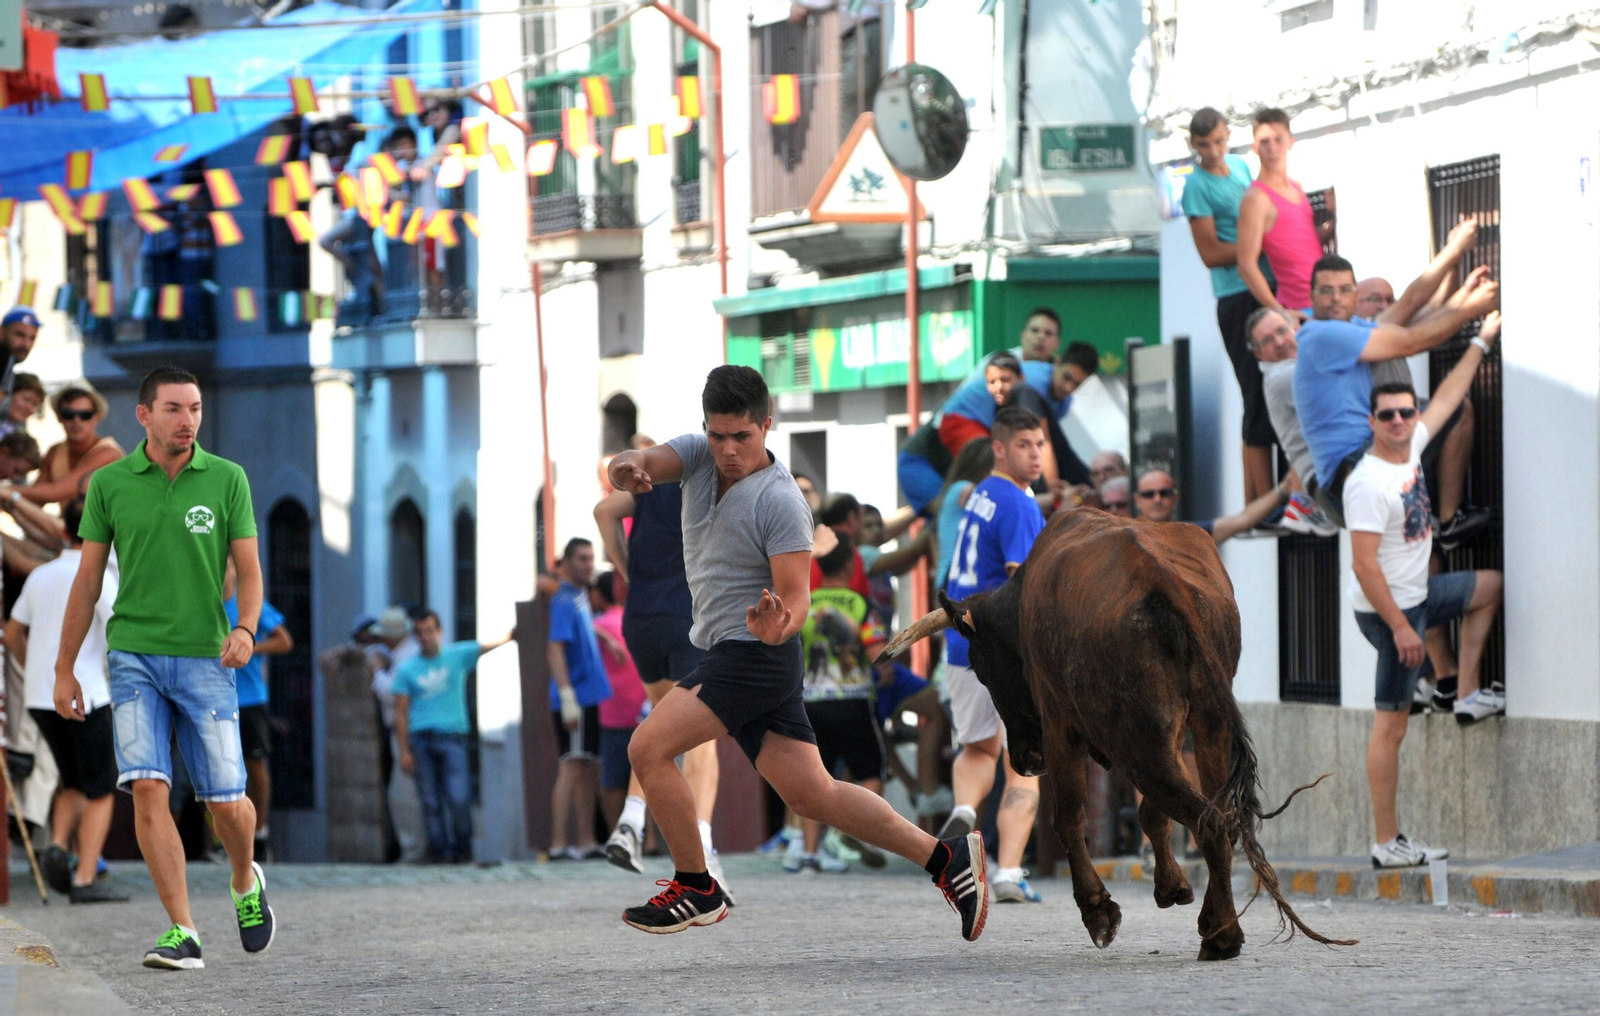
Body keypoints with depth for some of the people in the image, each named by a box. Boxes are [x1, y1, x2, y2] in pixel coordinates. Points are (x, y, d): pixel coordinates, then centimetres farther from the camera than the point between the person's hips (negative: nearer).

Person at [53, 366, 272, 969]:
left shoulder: (227, 479, 2)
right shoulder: (109, 484, 3)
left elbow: (248, 568, 2)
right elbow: (88, 579, 9)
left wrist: (246, 628, -19)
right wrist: (65, 669, 9)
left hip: (205, 659, 0)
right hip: (134, 654, 0)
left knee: (225, 802, 0)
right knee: (148, 787, -15)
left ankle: (246, 882, 34)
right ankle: (182, 933, -11)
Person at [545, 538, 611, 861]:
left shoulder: (580, 598, 15)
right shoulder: (564, 601, -12)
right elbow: (555, 650, -20)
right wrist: (567, 695, -26)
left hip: (590, 698, 10)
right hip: (575, 698, -10)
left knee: (589, 772, 12)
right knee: (571, 769, -12)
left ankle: (586, 843, 17)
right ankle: (558, 844, -15)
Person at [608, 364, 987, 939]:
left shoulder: (780, 503, -17)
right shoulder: (700, 455, 4)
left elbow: (798, 599, -19)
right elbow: (645, 464, -13)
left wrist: (779, 626, -42)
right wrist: (627, 468, -38)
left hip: (755, 654, -8)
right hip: (732, 656, 8)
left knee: (648, 749, -14)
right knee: (814, 795, 7)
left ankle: (696, 889, -1)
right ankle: (946, 860, 8)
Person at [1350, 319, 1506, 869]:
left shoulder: (1409, 448, 2)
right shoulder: (1369, 482, -24)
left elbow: (1446, 398, 19)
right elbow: (1364, 563, -27)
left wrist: (1482, 342, 23)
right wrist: (1400, 627, -27)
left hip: (1418, 595, 10)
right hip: (1391, 609, -10)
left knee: (1490, 586, 27)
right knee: (1391, 723, -6)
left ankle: (1468, 696, 26)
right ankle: (1388, 843, -4)